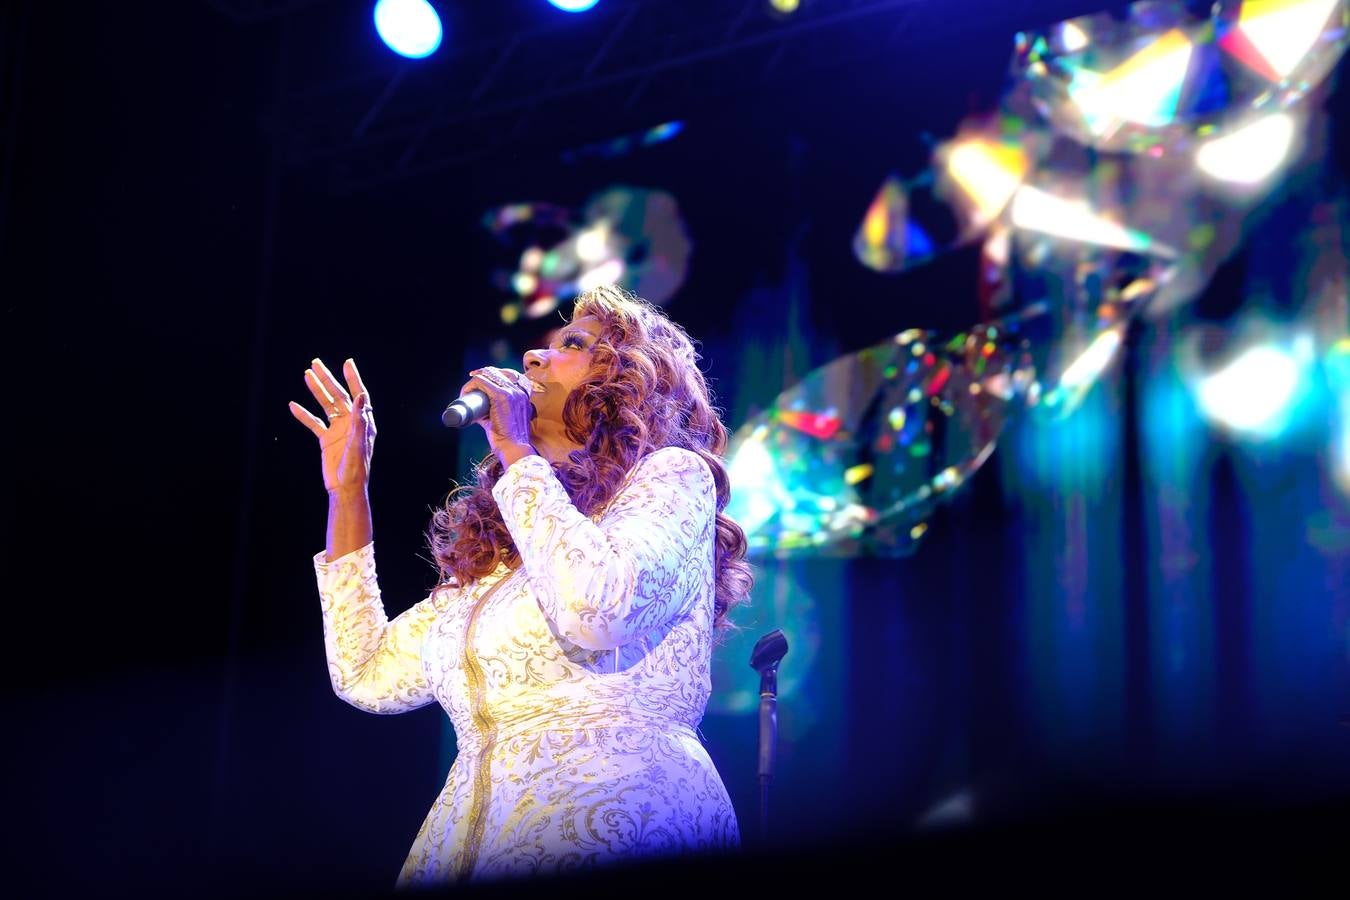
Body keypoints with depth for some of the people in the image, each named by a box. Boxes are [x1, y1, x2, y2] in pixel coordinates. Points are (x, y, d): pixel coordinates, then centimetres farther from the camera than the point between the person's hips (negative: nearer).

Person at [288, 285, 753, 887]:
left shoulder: (670, 475, 4)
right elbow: (367, 676, 23)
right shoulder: (497, 552, 24)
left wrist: (514, 450, -4)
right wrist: (347, 491, 25)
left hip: (612, 823, -6)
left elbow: (598, 609, -16)